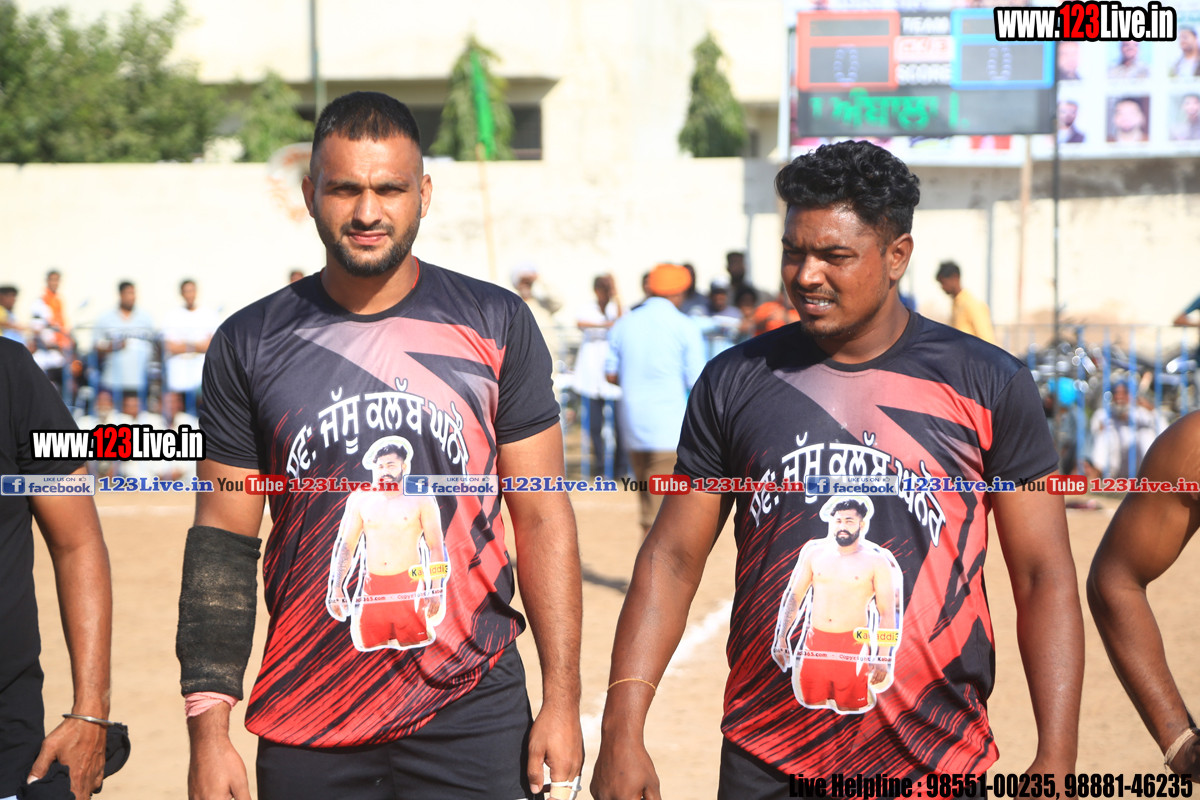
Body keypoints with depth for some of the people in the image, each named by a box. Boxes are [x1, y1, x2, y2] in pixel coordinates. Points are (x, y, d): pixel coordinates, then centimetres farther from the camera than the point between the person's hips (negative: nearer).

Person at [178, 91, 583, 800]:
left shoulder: (497, 326, 2)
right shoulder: (250, 343, 3)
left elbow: (543, 519, 3)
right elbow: (223, 541, 4)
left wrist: (562, 701, -3)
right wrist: (209, 728, -2)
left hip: (471, 715, -1)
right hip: (306, 731, 1)